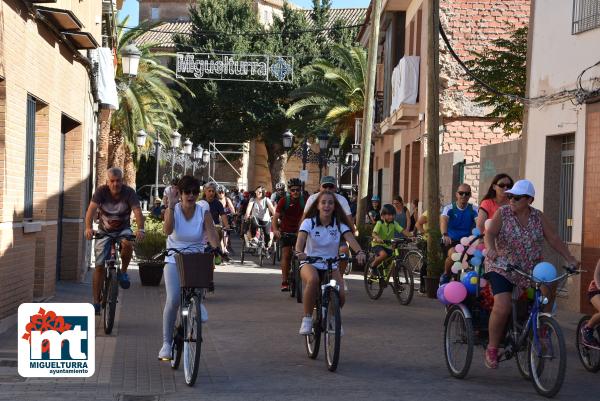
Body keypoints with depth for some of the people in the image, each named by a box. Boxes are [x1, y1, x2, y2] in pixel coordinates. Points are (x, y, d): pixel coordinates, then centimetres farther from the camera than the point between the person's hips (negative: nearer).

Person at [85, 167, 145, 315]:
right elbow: (91, 209, -28)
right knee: (99, 266, -5)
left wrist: (140, 229, -47)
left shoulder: (129, 192, -16)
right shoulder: (101, 191, -16)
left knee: (128, 243, -35)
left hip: (123, 229, 0)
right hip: (104, 232, 1)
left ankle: (123, 272, -9)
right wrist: (88, 228, -46)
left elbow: (137, 211, -29)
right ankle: (96, 302, 4)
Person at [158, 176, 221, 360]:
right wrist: (171, 206, -30)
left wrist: (216, 248, -34)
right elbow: (168, 230, -24)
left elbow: (211, 232, -15)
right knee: (173, 299, -18)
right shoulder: (173, 210, -6)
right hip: (174, 260, -2)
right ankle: (166, 342, -7)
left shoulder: (203, 210, -4)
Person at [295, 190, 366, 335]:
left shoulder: (339, 224, -2)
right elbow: (301, 239, -23)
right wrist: (299, 252, -46)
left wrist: (359, 252, -40)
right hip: (310, 263, -2)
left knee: (340, 295, -20)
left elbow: (350, 238, -19)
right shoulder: (309, 222, -7)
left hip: (331, 265, 2)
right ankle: (307, 319, -22)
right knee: (313, 280, -38)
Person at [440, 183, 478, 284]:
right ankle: (446, 275, -4)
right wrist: (445, 235, -43)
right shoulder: (449, 208, -1)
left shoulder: (473, 209, 3)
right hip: (451, 240, -3)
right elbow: (443, 221, -21)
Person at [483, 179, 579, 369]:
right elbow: (490, 233, -17)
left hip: (531, 269, 4)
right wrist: (491, 249, -38)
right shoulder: (502, 213, -4)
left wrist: (570, 259, -8)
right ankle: (492, 349, -5)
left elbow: (554, 239, 2)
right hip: (502, 268, -3)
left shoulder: (538, 217, 4)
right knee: (502, 306, -22)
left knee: (546, 293, -20)